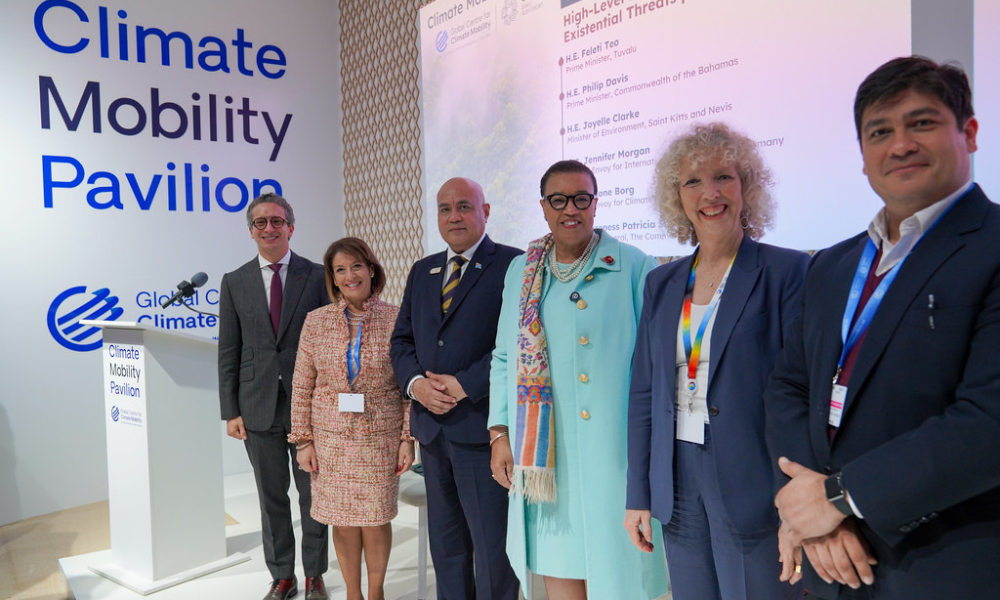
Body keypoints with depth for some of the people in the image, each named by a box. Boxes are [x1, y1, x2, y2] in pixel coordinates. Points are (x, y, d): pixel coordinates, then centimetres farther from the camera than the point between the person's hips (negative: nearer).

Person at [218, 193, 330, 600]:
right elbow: (228, 352, 5)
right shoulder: (234, 283, 5)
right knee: (272, 497, 12)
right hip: (258, 408, 2)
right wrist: (230, 411, 0)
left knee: (313, 494, 9)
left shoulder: (317, 276, 0)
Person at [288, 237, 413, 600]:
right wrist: (303, 440, 1)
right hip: (331, 438, 1)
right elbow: (302, 386, 4)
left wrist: (408, 438, -6)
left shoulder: (395, 320, -3)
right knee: (343, 521, 8)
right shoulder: (316, 321, 2)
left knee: (376, 519, 6)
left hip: (381, 438, -1)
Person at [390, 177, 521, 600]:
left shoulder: (512, 265, -6)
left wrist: (465, 385, -18)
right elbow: (402, 339, 14)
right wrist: (415, 383, -6)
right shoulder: (421, 271, 15)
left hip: (482, 426, -6)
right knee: (445, 542, 18)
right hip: (432, 425, 7)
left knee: (492, 543, 2)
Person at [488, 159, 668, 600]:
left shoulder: (634, 267, -4)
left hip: (613, 451, -3)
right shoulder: (521, 272, 10)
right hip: (543, 455, 4)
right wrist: (499, 434, 7)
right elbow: (505, 359, 13)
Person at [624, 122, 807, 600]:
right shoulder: (661, 283, 8)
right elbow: (644, 393, 9)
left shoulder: (788, 272, -6)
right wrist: (639, 496, 8)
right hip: (678, 488, 5)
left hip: (754, 490, -4)